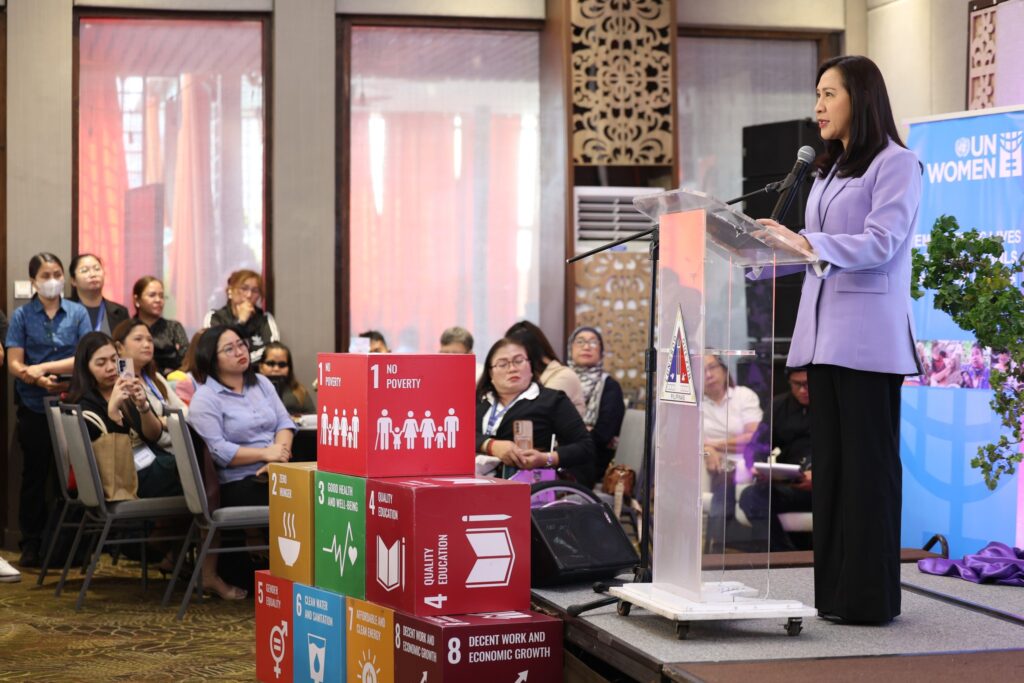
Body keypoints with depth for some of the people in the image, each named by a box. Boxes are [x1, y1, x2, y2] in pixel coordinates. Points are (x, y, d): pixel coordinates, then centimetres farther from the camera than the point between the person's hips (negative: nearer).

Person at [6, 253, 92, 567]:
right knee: (35, 474, 7)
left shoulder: (77, 313, 4)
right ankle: (31, 544, 14)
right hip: (34, 407, 0)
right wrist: (37, 379, -22)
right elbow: (14, 364, -3)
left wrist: (45, 367, -14)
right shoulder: (22, 315, 3)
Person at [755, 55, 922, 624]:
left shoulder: (895, 163, -2)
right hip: (824, 335, 8)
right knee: (829, 462, 7)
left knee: (868, 463, -6)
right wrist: (774, 243, 7)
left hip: (868, 337, -8)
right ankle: (834, 589, 11)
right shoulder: (829, 170, 23)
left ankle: (869, 595, -2)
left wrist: (807, 243, -26)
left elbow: (880, 243, -16)